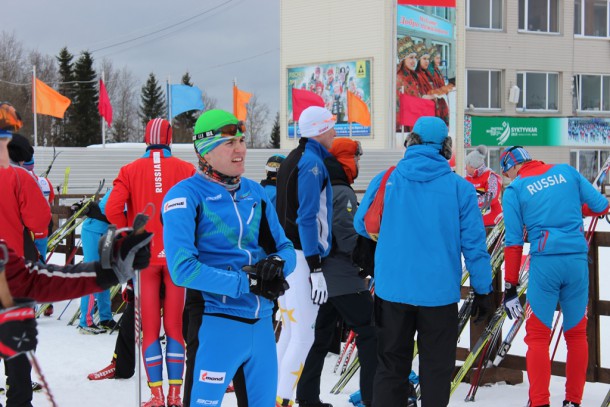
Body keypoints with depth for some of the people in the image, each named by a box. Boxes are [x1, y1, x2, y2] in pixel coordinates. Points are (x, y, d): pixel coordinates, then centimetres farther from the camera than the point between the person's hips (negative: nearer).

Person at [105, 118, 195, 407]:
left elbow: (113, 209, -12)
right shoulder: (185, 170, -4)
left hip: (145, 256, 0)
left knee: (149, 327, 6)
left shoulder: (130, 171, -2)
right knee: (174, 325, 8)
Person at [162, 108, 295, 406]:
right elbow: (182, 268, -18)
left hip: (262, 322, 6)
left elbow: (285, 248, 14)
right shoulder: (186, 195, -9)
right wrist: (247, 282, -19)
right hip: (217, 323, -6)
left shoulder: (255, 192, 10)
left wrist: (277, 264, -11)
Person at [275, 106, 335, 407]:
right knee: (304, 336, -7)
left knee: (289, 332, 14)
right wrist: (316, 269, -20)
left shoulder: (293, 159, 17)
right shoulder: (313, 162, -12)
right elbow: (307, 219, -18)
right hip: (301, 258, -10)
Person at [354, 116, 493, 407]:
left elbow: (362, 225, 9)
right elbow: (474, 243, -4)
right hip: (440, 293, -1)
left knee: (390, 367, 14)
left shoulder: (385, 181, -4)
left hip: (392, 289, 1)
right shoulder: (459, 187, -6)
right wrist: (483, 290, 5)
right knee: (436, 369, 11)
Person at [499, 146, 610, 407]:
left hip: (545, 263, -3)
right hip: (578, 260, 3)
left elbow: (513, 242, 0)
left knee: (537, 336, 5)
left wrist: (510, 287, 3)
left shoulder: (514, 190, 2)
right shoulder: (566, 171, 10)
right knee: (576, 333, 14)